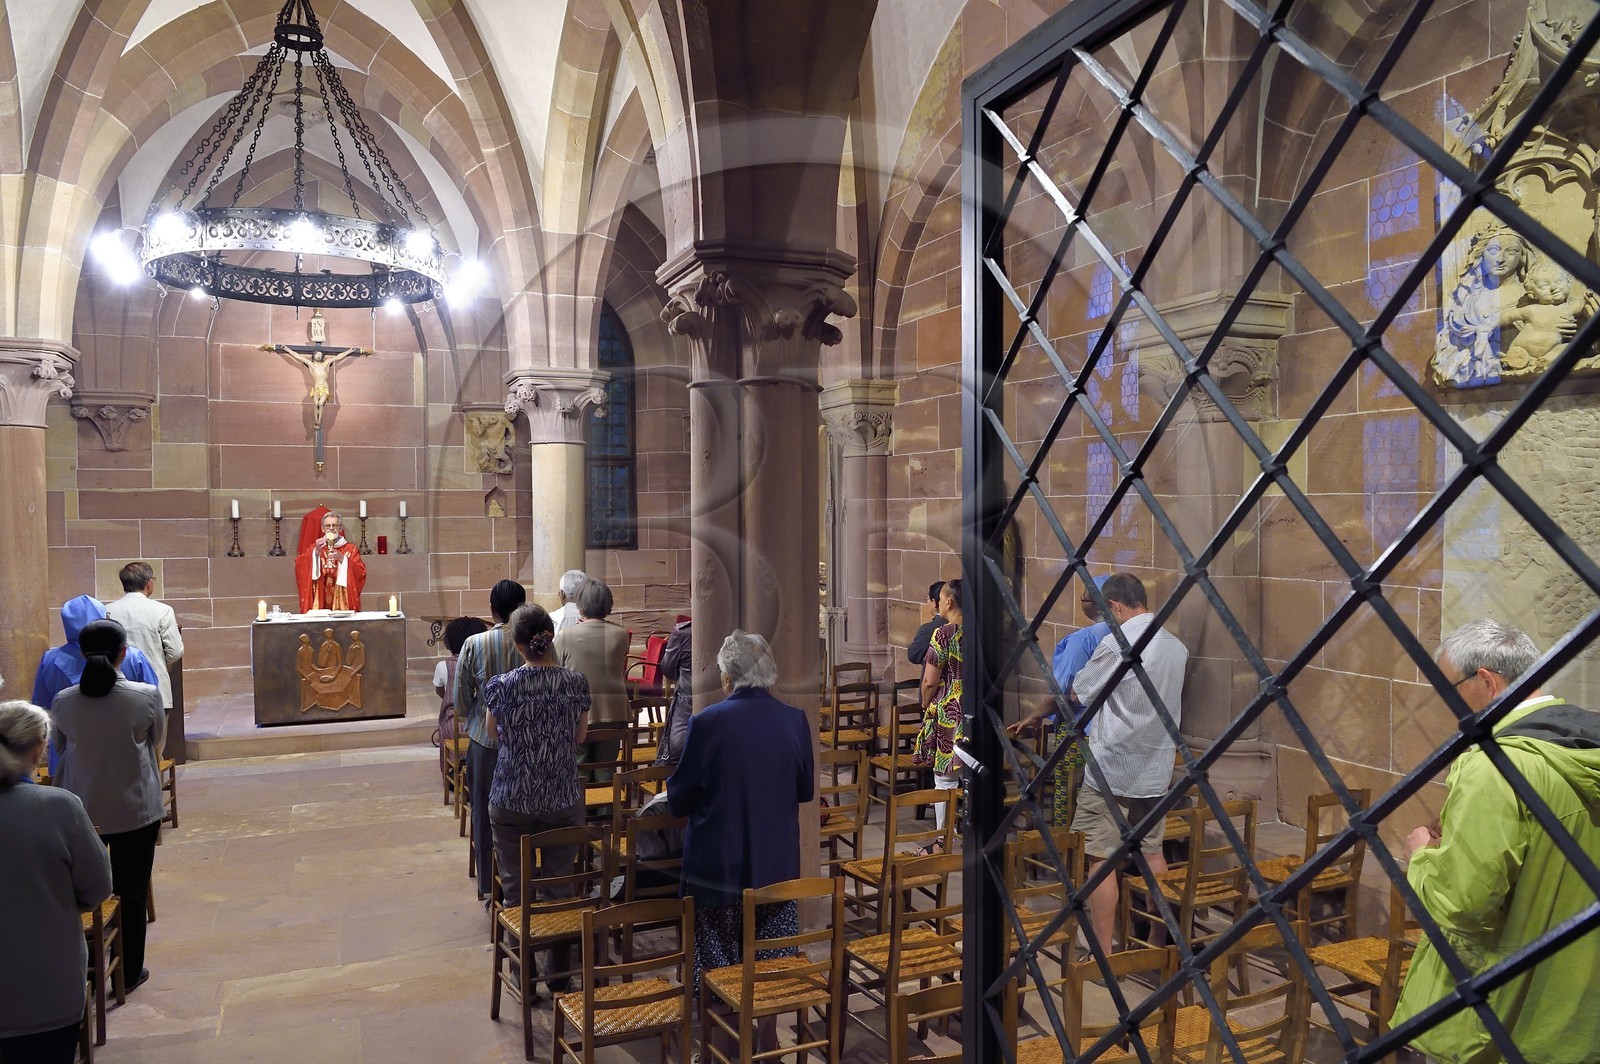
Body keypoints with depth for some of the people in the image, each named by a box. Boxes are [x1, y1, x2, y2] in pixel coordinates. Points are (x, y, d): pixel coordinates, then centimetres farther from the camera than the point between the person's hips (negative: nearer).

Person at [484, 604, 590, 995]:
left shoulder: (500, 687, -12)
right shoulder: (575, 683, -9)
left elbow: (496, 734, 5)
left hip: (512, 801, -1)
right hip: (563, 800, 1)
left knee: (516, 890, 13)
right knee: (559, 888, 13)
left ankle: (523, 978, 22)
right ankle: (559, 977, 23)